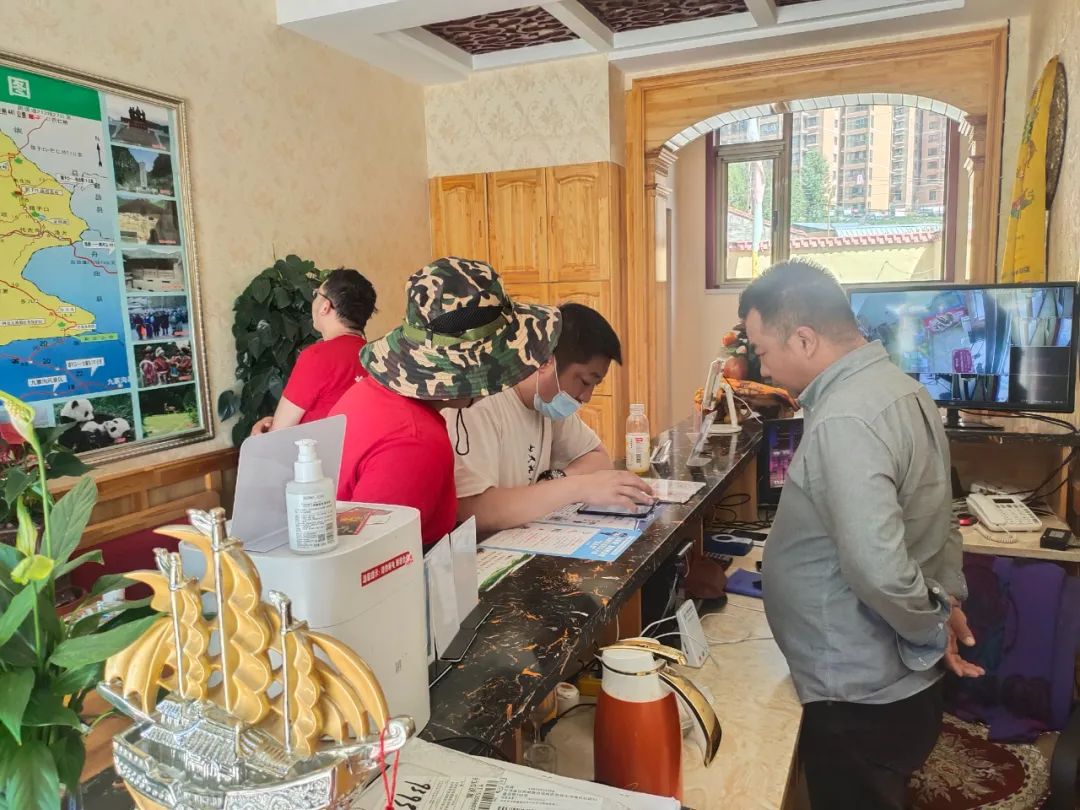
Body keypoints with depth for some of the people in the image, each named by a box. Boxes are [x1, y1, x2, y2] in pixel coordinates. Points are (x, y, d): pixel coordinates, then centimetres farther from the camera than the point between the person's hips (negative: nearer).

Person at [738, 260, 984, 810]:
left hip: (860, 697, -9)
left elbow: (877, 567, -34)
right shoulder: (895, 387, 5)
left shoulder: (844, 420, -28)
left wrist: (932, 631, -17)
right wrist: (949, 596, 12)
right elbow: (929, 514, 16)